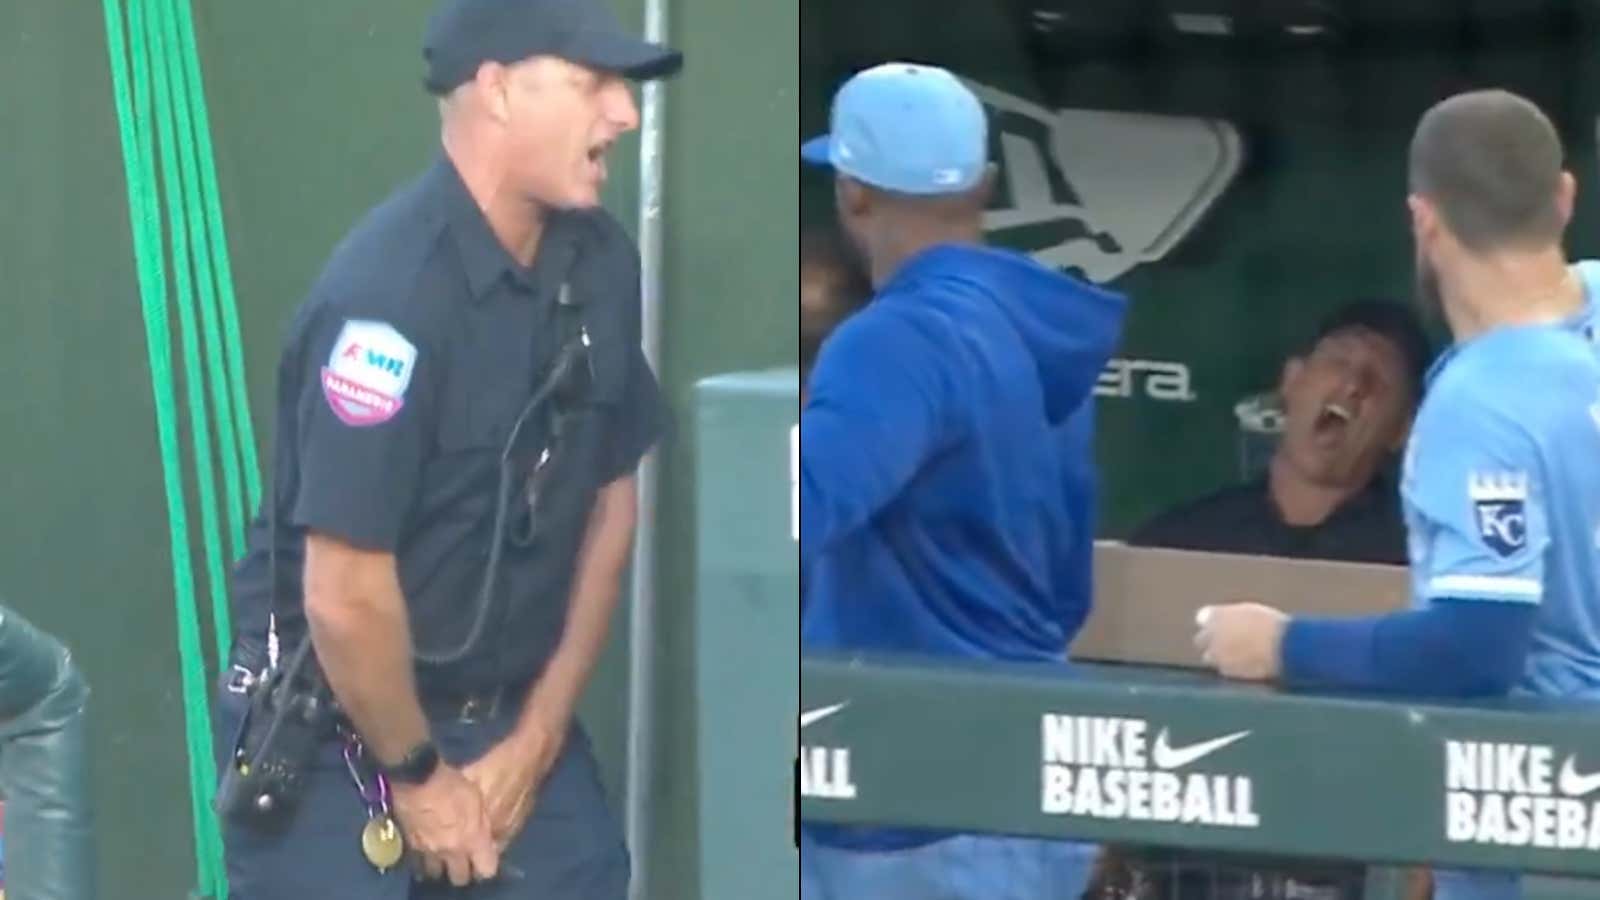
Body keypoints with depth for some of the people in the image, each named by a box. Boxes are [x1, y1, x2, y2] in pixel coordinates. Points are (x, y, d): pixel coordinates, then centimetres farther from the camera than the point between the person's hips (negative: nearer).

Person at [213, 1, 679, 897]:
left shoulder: (599, 264, -1)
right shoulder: (388, 293, -24)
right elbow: (345, 595, -23)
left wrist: (534, 744, 5)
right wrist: (417, 775, -10)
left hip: (516, 720, 7)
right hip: (341, 732, -7)